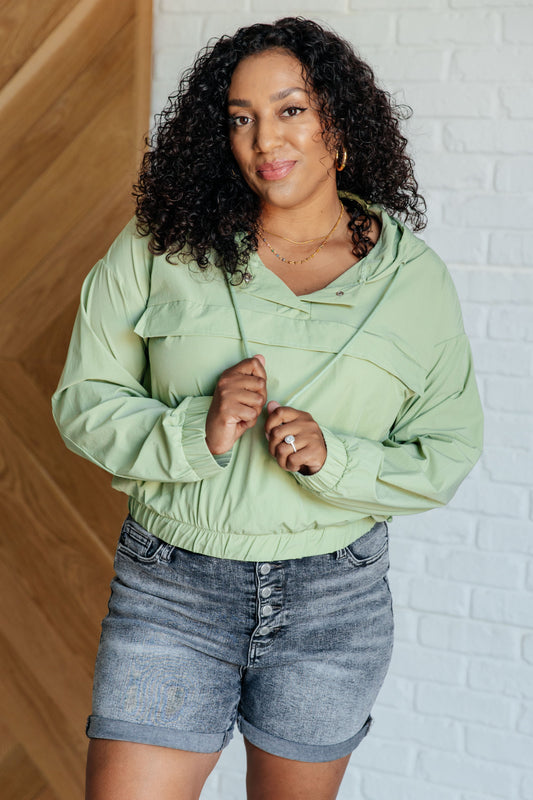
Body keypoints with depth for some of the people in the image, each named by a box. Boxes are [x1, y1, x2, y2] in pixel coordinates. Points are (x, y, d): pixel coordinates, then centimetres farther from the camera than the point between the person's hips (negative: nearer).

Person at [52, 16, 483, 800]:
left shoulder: (413, 278, -2)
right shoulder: (159, 248, -4)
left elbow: (446, 453, 1)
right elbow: (86, 400, -1)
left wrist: (332, 458, -17)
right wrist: (197, 433, -19)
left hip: (333, 600, 1)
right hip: (170, 590, -1)